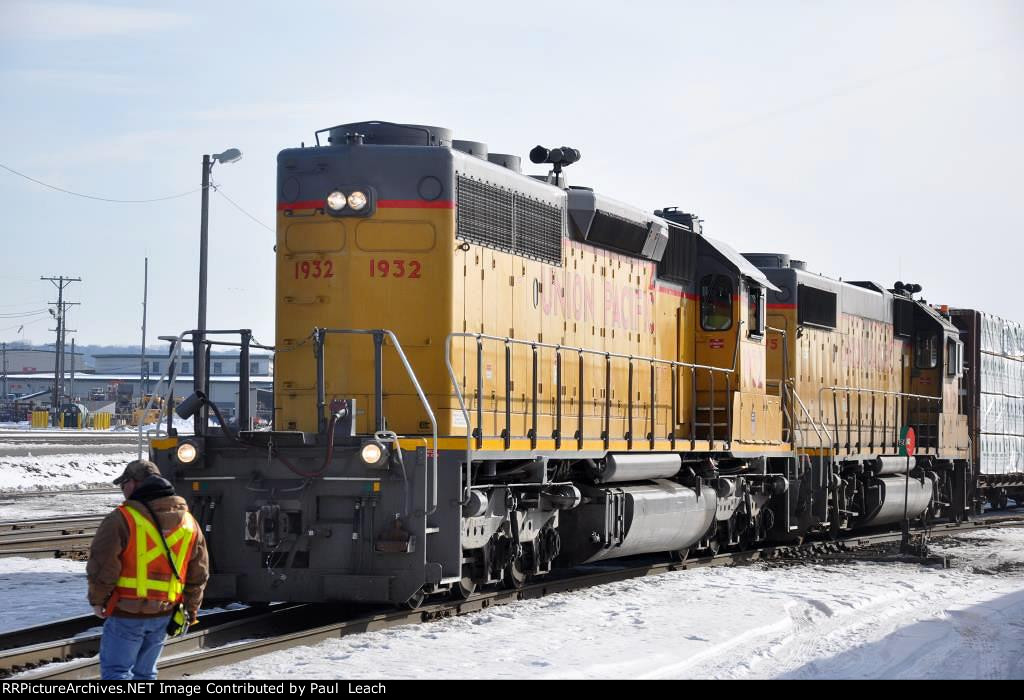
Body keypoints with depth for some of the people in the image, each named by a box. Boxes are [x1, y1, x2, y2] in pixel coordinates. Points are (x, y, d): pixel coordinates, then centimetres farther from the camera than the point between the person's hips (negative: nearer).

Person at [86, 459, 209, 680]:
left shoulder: (121, 519, -15)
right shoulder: (188, 522, 6)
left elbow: (102, 565, -14)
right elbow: (198, 573, 12)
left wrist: (97, 600, 2)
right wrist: (191, 610, 22)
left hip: (126, 613, -6)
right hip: (163, 614, 6)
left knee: (115, 671, 0)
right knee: (144, 672, 18)